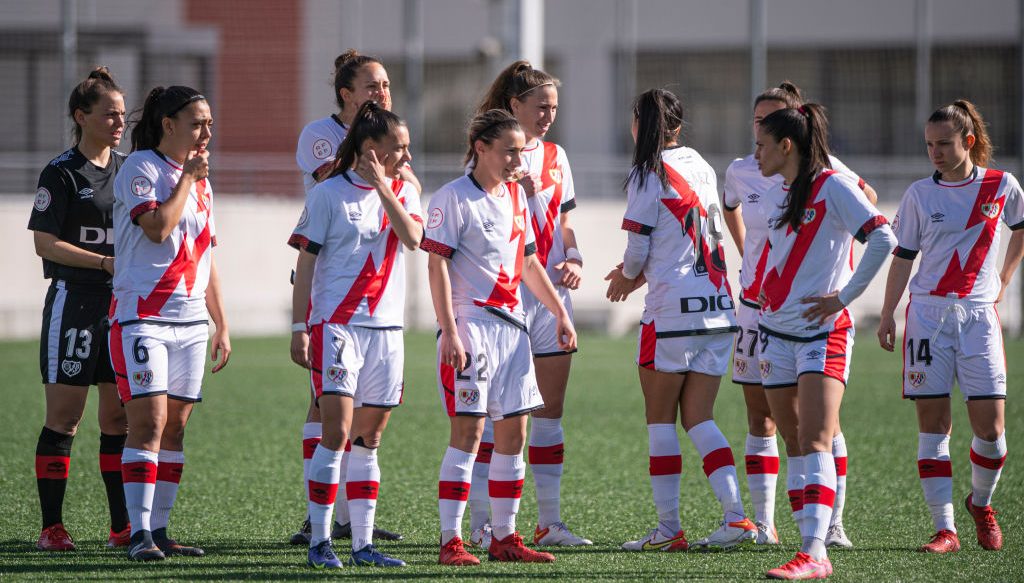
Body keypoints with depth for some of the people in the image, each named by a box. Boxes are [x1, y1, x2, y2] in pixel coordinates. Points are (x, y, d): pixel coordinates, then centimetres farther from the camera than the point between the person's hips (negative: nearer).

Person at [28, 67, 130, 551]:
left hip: (123, 305, 6)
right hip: (73, 300, -6)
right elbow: (45, 242, -11)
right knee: (64, 416, -4)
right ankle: (51, 526, 0)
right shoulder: (62, 174, -6)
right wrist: (107, 262, -17)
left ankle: (123, 526, 10)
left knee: (121, 416, 6)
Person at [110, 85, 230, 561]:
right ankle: (140, 534, -15)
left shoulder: (200, 180, 16)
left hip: (191, 320, 7)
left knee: (174, 428, 5)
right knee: (148, 422, -13)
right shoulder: (141, 168, -5)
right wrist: (187, 177, -9)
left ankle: (159, 529, 8)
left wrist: (222, 325, 18)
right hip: (143, 315, -7)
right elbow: (158, 227, -21)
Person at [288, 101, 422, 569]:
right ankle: (319, 540, -9)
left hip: (386, 328, 5)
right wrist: (299, 328, -7)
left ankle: (362, 543, 12)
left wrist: (381, 185, -13)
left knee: (369, 438, 8)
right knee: (337, 431, -13)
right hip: (336, 324, -5)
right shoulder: (328, 194, -3)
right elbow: (305, 264, -2)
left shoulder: (404, 193, 10)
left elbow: (413, 238, -10)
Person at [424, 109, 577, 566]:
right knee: (468, 430, -10)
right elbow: (437, 266, -12)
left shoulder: (515, 195, 15)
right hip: (469, 325, -7)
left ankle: (504, 538, 13)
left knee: (513, 432, 6)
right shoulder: (453, 198, -8)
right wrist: (450, 333, -19)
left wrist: (560, 312, 21)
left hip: (511, 325, 8)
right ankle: (451, 541, -8)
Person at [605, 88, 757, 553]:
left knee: (660, 419, 3)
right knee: (698, 419, 8)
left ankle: (668, 528, 3)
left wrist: (628, 275, 15)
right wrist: (641, 274, 24)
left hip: (671, 308, -6)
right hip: (718, 306, 6)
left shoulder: (649, 174, -7)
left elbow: (638, 247, -8)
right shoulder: (701, 167, 13)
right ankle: (736, 517, -6)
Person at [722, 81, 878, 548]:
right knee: (760, 419, 5)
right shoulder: (740, 172, 4)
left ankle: (833, 524, -2)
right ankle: (763, 524, 11)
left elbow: (867, 197, 12)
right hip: (756, 307, 3)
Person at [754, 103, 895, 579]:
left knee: (814, 441, -18)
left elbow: (883, 239, -19)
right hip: (777, 333, 8)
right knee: (795, 441, 10)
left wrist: (844, 297, -17)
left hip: (824, 331, -8)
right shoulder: (776, 196, 14)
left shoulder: (832, 187, -10)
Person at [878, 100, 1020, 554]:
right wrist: (887, 315, 2)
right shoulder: (920, 194, 3)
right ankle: (945, 529, -1)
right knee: (932, 423, -3)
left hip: (979, 315, -1)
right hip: (928, 314, 1)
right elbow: (903, 257, 8)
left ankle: (981, 503, 23)